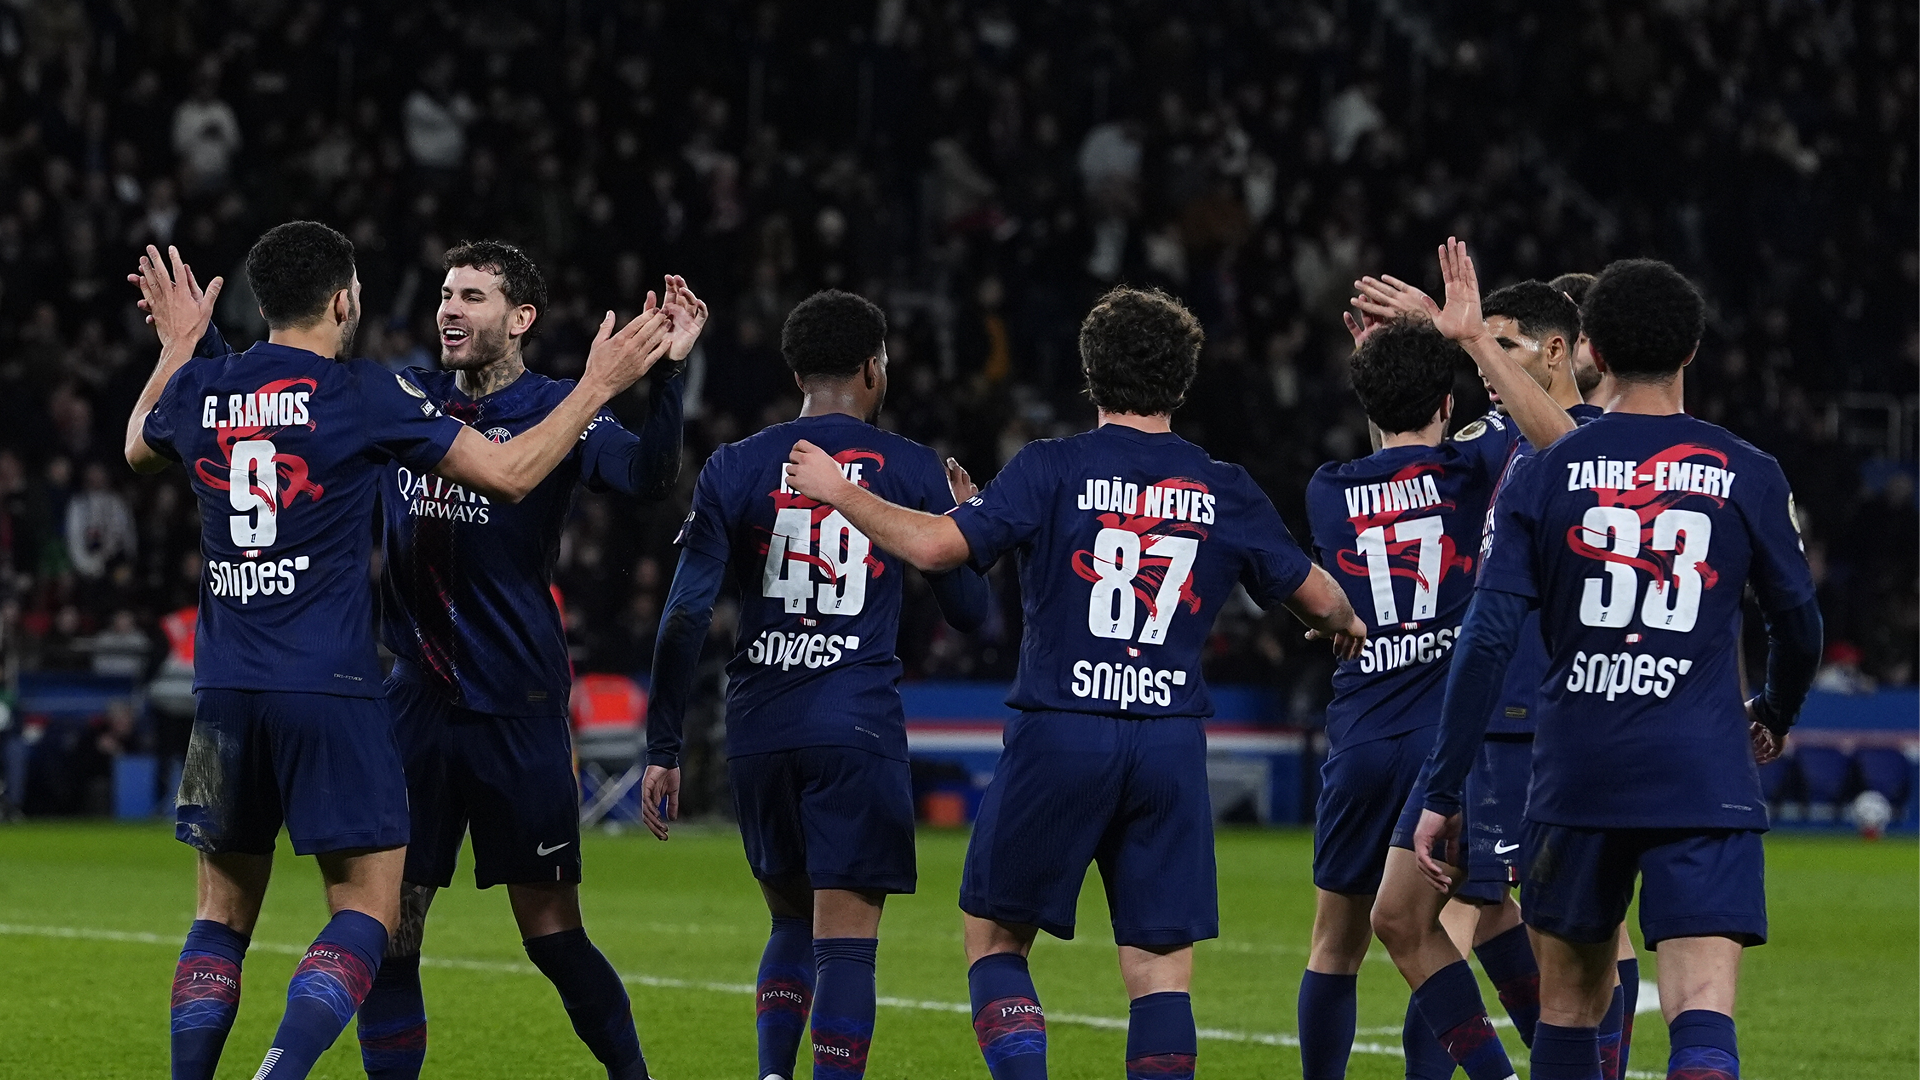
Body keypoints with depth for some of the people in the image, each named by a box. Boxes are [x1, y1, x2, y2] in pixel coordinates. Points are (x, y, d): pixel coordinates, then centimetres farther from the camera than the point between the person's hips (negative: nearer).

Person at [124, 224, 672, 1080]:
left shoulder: (199, 389, 7)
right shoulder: (361, 393, -6)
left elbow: (139, 451, 32)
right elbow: (508, 474, -2)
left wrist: (175, 346, 45)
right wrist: (598, 385, 8)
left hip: (224, 689, 5)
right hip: (329, 689, -5)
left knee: (224, 908, 13)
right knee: (368, 906, 0)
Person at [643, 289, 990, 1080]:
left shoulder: (734, 469, 5)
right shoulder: (914, 472, 2)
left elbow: (685, 617, 0)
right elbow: (970, 612, 9)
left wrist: (663, 749, 4)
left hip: (758, 730, 3)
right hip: (857, 730, -3)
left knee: (791, 923, 19)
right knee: (844, 940, -4)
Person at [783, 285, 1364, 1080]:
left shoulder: (1054, 470, -3)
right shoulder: (1225, 493, 7)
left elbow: (937, 545, -12)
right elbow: (1319, 599, 17)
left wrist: (839, 491, 3)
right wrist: (1346, 626, 41)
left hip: (1059, 734, -2)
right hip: (1171, 743, 2)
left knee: (995, 934, 11)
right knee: (1160, 965, 3)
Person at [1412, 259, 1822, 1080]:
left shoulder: (1545, 476, 2)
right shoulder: (1749, 478, 4)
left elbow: (1488, 639, -3)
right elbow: (1799, 625, 15)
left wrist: (1440, 793, 1)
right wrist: (1775, 715, 37)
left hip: (1576, 775, 1)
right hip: (1705, 780, -1)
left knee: (1569, 1005, 18)